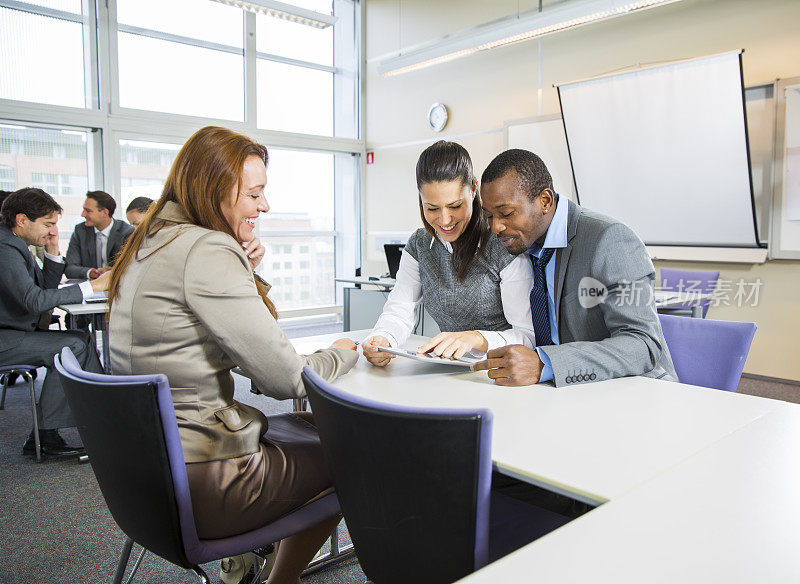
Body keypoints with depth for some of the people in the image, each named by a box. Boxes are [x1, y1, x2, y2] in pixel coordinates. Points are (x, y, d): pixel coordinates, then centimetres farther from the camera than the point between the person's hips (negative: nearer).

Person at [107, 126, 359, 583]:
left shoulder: (153, 241, 9)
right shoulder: (208, 250, -22)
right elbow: (285, 378, -19)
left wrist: (245, 276, 1)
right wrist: (343, 354, 0)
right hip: (199, 485, -9)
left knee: (311, 426, 23)